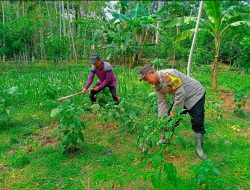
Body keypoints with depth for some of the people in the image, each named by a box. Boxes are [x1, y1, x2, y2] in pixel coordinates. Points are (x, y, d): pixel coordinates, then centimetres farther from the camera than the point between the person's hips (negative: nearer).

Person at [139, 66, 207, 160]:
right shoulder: (157, 85, -3)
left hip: (195, 95, -8)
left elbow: (180, 93, -33)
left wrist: (174, 111, -23)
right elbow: (161, 102, -1)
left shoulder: (168, 75, -33)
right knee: (170, 118, 7)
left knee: (197, 123, -8)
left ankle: (199, 148, 6)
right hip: (180, 98, 8)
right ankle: (165, 139, 24)